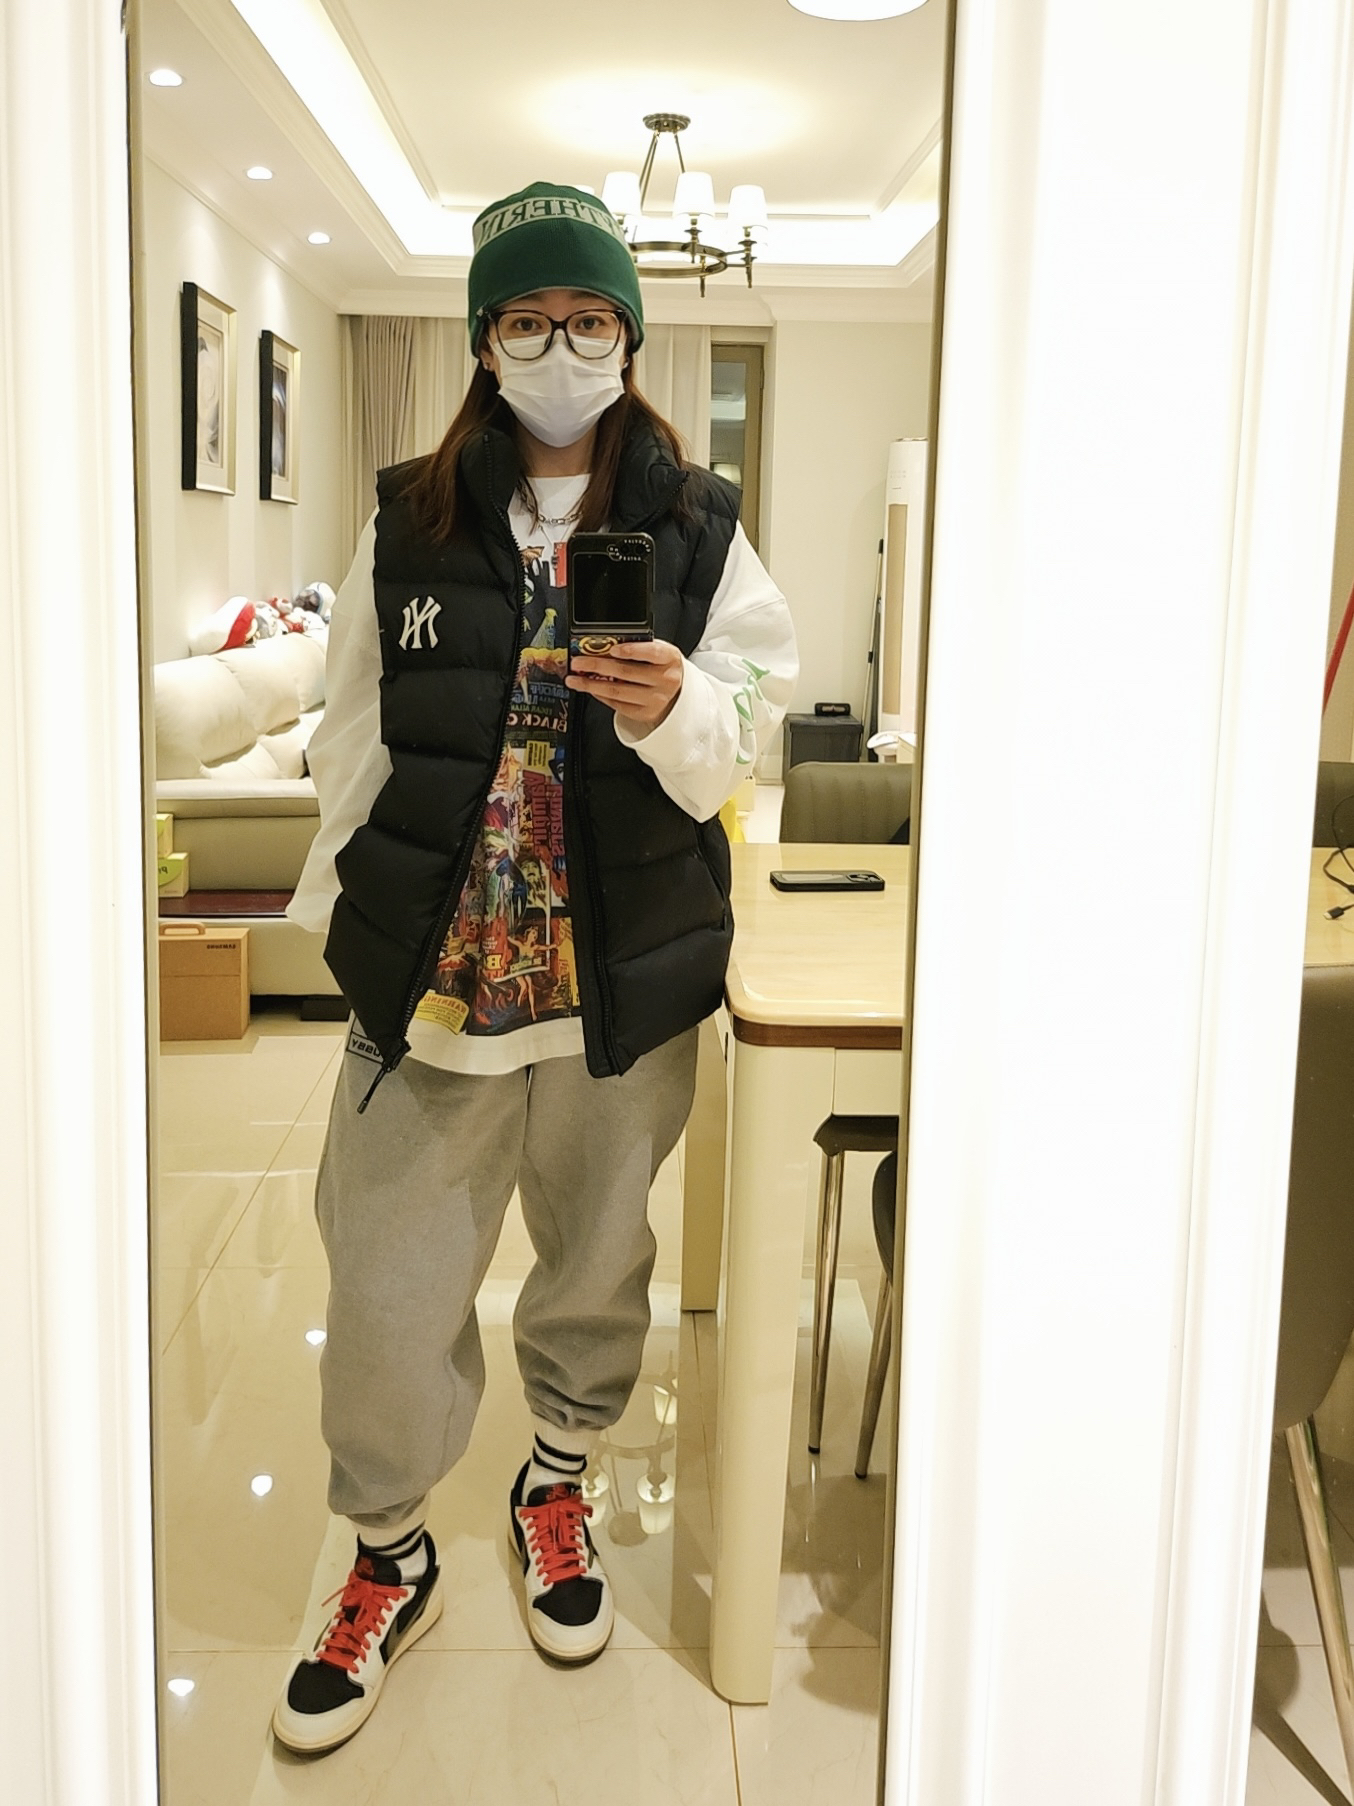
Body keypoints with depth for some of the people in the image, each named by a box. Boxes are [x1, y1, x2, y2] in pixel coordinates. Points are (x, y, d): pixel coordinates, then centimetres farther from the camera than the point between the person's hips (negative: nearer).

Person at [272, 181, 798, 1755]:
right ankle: (389, 1557, 27)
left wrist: (677, 706, -21)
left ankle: (558, 1485, 43)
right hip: (429, 964, 0)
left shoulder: (695, 528, 2)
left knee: (597, 1253, 16)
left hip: (625, 973, 0)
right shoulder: (409, 522, 4)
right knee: (389, 1274, 3)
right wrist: (339, 920, 6)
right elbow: (355, 737, 7)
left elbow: (746, 728, 1)